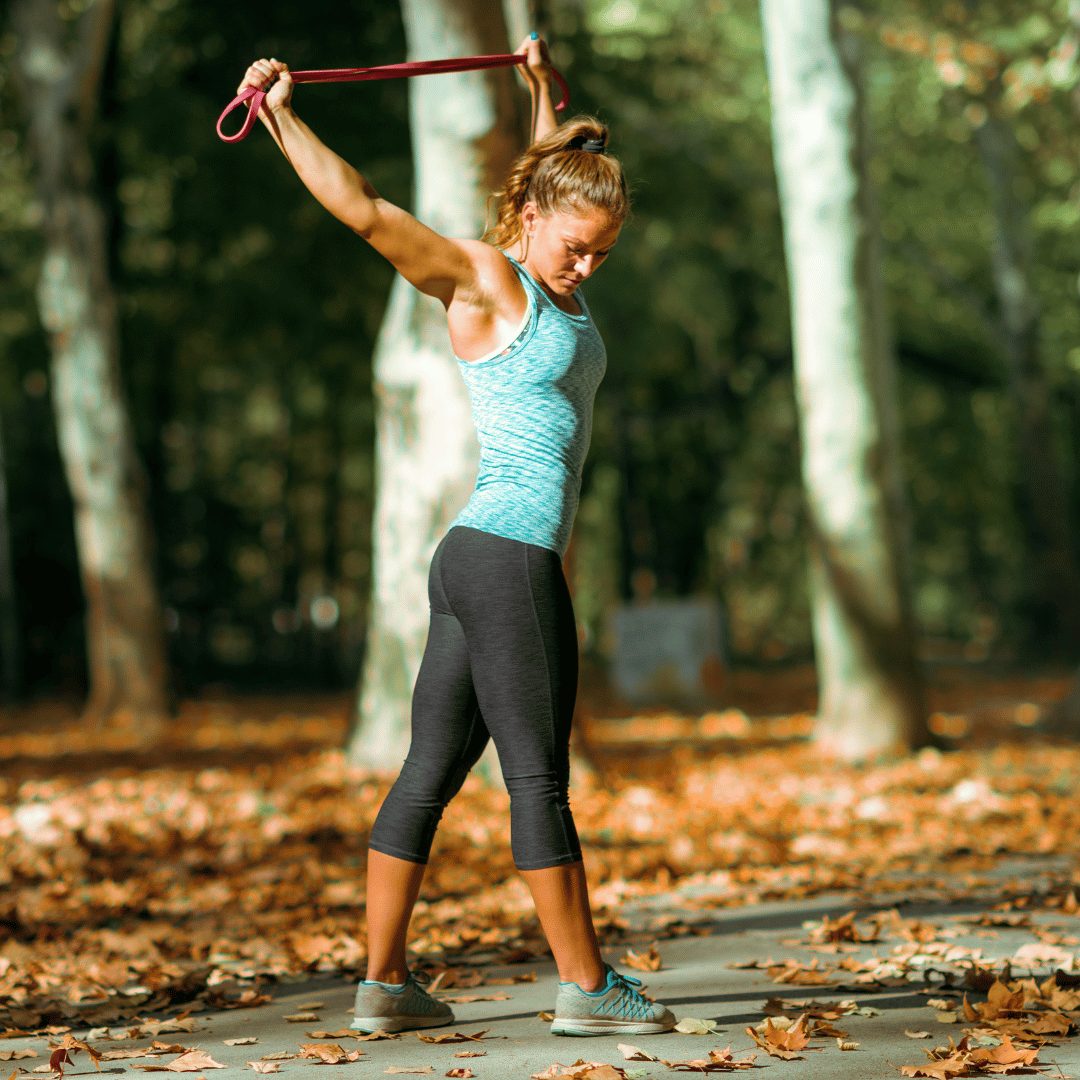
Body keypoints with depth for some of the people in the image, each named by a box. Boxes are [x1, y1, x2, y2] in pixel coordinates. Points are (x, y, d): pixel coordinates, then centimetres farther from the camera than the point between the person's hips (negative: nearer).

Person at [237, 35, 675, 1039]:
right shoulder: (480, 278, -8)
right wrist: (284, 118, -25)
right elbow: (365, 210, -19)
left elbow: (564, 172, 36)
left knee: (430, 772, 8)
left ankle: (384, 983, 12)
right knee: (539, 780, -2)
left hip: (476, 559, 9)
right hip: (509, 557, -9)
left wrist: (543, 89, 45)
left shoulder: (551, 280, 15)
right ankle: (586, 986, 6)